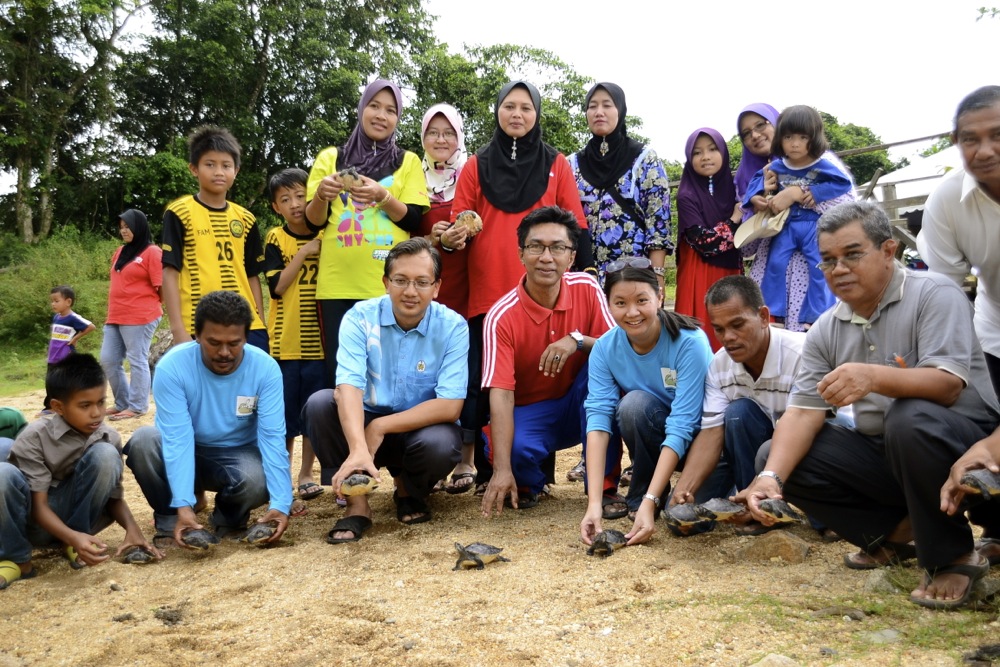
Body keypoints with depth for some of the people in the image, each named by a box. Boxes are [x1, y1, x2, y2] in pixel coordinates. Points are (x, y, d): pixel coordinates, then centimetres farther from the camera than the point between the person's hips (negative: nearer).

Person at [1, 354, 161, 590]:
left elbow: (114, 496, -2)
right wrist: (73, 537, -38)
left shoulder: (109, 438, -9)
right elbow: (38, 505, -20)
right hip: (36, 522, -2)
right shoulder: (35, 438, -18)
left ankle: (76, 539, -7)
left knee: (105, 455, -24)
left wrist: (132, 528, -23)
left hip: (78, 516, 2)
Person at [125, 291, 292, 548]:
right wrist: (183, 505, -38)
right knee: (143, 441, -31)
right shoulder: (172, 366, -24)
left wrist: (280, 503, -35)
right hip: (185, 451, 0)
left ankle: (229, 519, 4)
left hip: (238, 454, 0)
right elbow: (177, 438, -28)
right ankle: (169, 518, -4)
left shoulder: (266, 369, -21)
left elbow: (272, 437, -24)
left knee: (256, 482, -34)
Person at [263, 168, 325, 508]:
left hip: (319, 339, 2)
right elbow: (277, 286, -9)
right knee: (285, 412, 3)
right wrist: (304, 252, -14)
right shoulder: (276, 239, 1)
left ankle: (306, 474, 21)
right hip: (285, 340, -2)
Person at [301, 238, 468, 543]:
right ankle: (357, 503, -13)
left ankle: (409, 491, 3)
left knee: (440, 444, -34)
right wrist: (358, 448, -45)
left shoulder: (453, 327, -14)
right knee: (319, 404, -25)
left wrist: (380, 427, -23)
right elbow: (348, 387, -27)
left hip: (422, 427, -1)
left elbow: (450, 406, -20)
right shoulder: (360, 318, -13)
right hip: (362, 425, 1)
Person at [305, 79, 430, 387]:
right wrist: (321, 195, -14)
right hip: (337, 285, 1)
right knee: (338, 369, 1)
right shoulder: (330, 157, 11)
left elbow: (414, 220, 0)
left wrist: (383, 197, -17)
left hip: (389, 286, 0)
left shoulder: (408, 162, 10)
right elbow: (314, 222, 7)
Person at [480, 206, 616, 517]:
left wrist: (577, 339, -32)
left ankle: (605, 484, -15)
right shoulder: (501, 316, -19)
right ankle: (528, 483, 6)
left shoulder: (587, 288, -11)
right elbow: (500, 396, -25)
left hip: (579, 408, 3)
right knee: (517, 448, -35)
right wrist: (502, 471, -35)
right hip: (527, 413, -2)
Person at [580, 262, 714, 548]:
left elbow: (681, 427, -31)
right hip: (651, 435, 4)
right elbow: (598, 418, -24)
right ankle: (638, 496, -9)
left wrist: (650, 503, -37)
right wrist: (594, 503, -35)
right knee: (634, 403, -30)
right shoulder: (605, 348, -15)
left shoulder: (690, 342, -26)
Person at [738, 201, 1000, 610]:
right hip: (886, 455, 6)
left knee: (911, 418, -37)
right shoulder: (825, 331, 3)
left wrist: (874, 377, -46)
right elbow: (802, 411, -6)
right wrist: (771, 477, -23)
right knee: (782, 455, -9)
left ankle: (952, 557, -14)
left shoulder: (934, 295, -12)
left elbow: (948, 385, -26)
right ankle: (898, 530, -1)